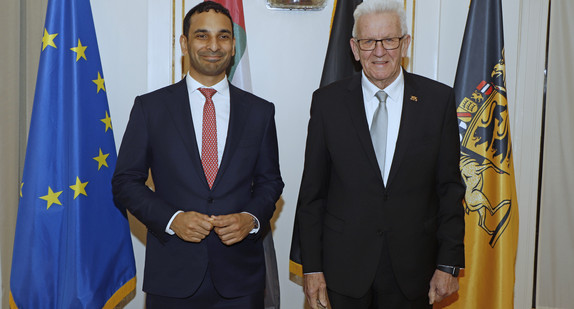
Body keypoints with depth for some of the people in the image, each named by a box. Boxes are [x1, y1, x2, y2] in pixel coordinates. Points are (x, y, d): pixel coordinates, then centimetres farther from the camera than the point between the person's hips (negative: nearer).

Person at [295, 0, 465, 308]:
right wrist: (311, 267, -2)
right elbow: (312, 192, 0)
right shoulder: (327, 101, -2)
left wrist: (448, 263, -2)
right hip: (344, 267, 0)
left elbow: (450, 188, 1)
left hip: (413, 270, 1)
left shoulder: (438, 99, -2)